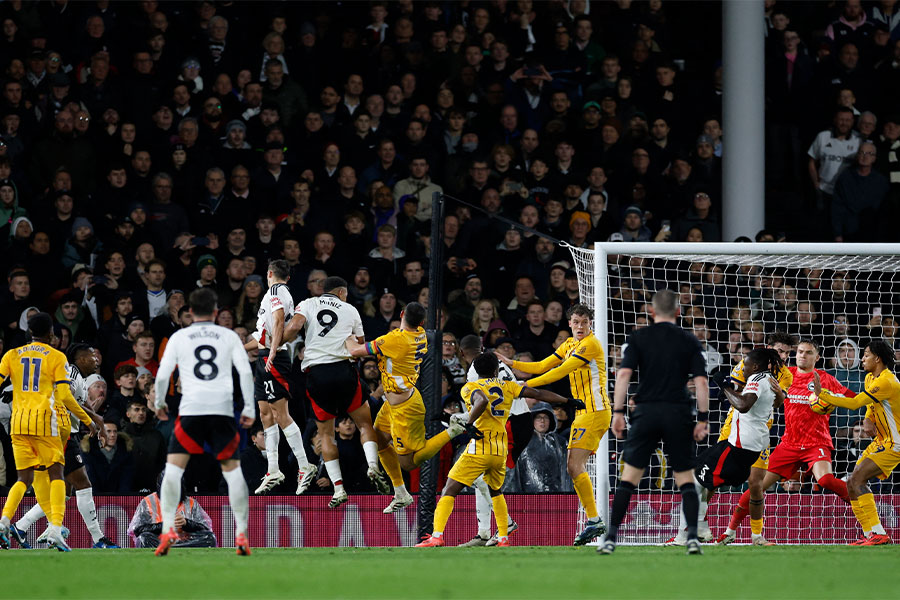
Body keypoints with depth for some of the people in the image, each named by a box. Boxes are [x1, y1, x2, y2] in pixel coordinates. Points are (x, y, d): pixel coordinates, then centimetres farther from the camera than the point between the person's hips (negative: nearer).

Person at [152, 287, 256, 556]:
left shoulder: (178, 338, 10)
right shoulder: (229, 336, 11)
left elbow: (162, 375, 6)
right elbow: (246, 372, 3)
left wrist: (159, 404, 22)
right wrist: (249, 409, 8)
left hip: (190, 410, -1)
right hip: (223, 410, 1)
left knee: (173, 468, 4)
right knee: (232, 469, 7)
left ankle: (168, 530, -8)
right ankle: (241, 535, 1)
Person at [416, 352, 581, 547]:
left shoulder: (470, 387, -2)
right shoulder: (507, 387, 12)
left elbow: (482, 400, -25)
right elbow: (538, 394, 14)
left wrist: (469, 423, -15)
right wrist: (568, 401, 22)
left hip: (479, 450, -5)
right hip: (501, 451, 5)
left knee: (449, 492, -4)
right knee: (495, 491, 29)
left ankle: (437, 535, -19)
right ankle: (503, 538, 24)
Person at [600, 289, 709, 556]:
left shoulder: (639, 337, 5)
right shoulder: (688, 341, 6)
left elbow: (623, 374, -6)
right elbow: (701, 381, -2)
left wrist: (618, 411, -4)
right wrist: (703, 418, 1)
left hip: (646, 413, 0)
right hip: (678, 413, 0)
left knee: (629, 477, 4)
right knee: (686, 479, 7)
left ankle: (611, 537, -1)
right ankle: (692, 537, -6)